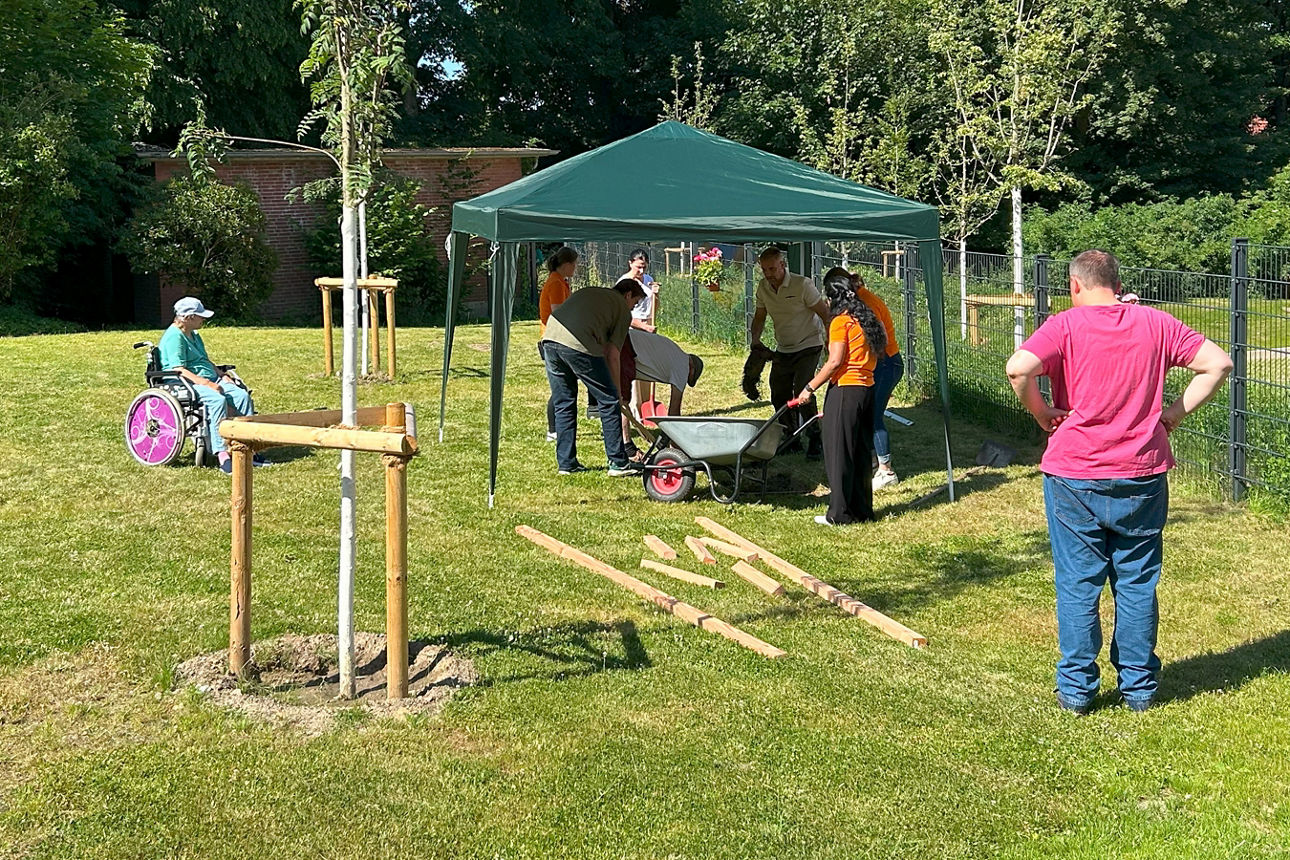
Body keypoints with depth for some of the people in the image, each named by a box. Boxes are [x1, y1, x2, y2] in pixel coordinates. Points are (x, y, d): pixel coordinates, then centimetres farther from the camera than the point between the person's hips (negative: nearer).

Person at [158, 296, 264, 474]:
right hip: (187, 384, -10)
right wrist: (205, 383, -25)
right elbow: (178, 370, -19)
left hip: (209, 380, 10)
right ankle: (223, 455, -42)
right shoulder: (174, 336, -10)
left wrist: (222, 375, 11)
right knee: (218, 400, -36)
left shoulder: (194, 335, 23)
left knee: (242, 395, -12)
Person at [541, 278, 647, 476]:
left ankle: (566, 463, 20)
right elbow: (612, 355, 10)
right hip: (579, 344, -6)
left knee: (563, 404, 17)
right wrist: (616, 389, 18)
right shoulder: (623, 309, 16)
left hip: (549, 338, 6)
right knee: (608, 402, 7)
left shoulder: (589, 291, 33)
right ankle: (618, 463, 9)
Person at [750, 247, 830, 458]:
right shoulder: (763, 287, 0)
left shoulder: (802, 284, -17)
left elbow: (824, 313, -11)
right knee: (779, 396, 6)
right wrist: (755, 339, -2)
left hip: (808, 347, -6)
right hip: (782, 350, 6)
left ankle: (815, 439, -9)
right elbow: (760, 315, 14)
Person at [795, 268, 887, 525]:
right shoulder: (868, 319, 13)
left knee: (839, 453, 0)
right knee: (861, 453, 14)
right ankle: (863, 511, 19)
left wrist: (809, 388, -11)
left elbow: (835, 362, -16)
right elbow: (875, 355, 13)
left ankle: (839, 514, 4)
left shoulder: (841, 321, -11)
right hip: (867, 389, 8)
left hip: (844, 390, -8)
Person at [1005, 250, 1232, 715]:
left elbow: (1019, 367, -24)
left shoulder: (1065, 326, -7)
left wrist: (1042, 413, -9)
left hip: (1075, 476, -3)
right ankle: (1139, 686, 21)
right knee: (1137, 584, 13)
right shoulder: (1155, 323, 3)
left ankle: (1077, 689, 14)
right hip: (1143, 476, 3)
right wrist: (1175, 413, 5)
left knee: (1078, 585, 7)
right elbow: (1218, 363, 3)